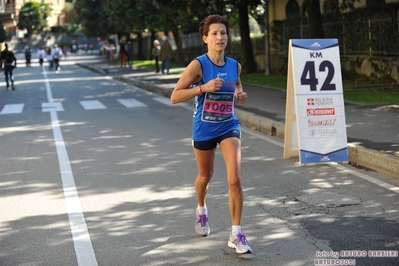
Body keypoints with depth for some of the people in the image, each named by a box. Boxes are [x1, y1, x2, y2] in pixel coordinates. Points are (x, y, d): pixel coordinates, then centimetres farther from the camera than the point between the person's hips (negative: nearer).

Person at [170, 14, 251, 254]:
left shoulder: (235, 66, -3)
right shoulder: (198, 65, -16)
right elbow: (175, 97, -19)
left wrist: (240, 95, -3)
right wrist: (203, 87, -30)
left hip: (229, 126, 2)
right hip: (204, 129, -2)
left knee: (235, 178, -14)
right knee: (205, 176, 19)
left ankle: (236, 234, -4)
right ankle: (202, 210, 52)